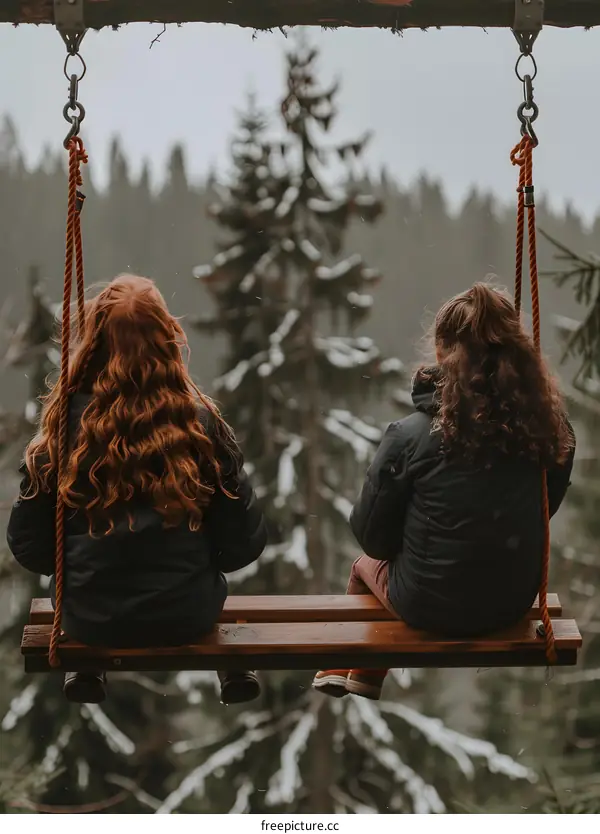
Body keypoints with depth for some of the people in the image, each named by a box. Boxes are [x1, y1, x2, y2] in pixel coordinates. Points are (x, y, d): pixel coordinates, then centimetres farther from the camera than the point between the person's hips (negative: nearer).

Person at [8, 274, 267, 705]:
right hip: (185, 614, 0)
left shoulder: (65, 423, -12)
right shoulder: (200, 421, -13)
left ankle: (86, 670, 31)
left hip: (88, 617, 1)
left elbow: (27, 545, -5)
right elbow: (244, 541, -7)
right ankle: (232, 669, 34)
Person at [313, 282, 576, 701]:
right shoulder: (554, 429, -12)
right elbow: (540, 513, 5)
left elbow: (371, 535, -9)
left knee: (366, 564, 29)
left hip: (432, 605, -3)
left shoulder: (412, 435, -22)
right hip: (516, 601, 4)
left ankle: (348, 667, 50)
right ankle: (365, 675, 47)